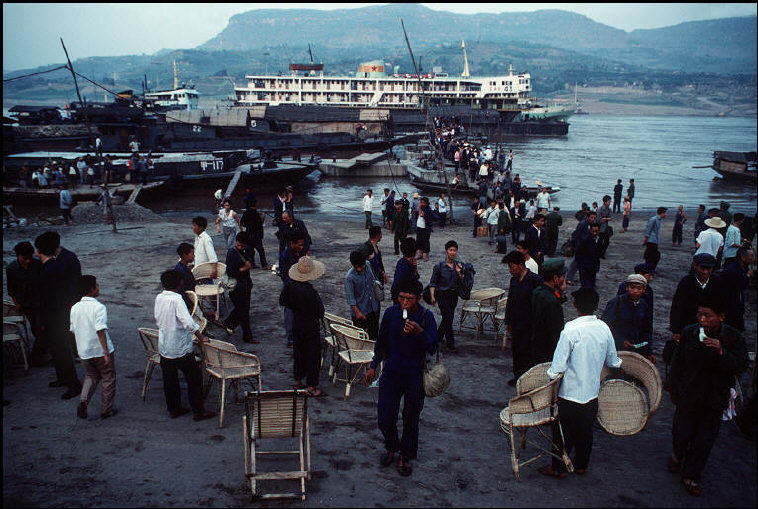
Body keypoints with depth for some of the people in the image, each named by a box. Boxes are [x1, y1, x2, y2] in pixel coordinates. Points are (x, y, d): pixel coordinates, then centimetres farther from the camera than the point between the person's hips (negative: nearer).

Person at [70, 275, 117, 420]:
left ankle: (83, 401, 3)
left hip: (84, 352, 6)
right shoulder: (98, 307, -18)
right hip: (100, 351, -5)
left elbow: (73, 330, 10)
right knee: (108, 379, 12)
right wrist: (106, 352, -23)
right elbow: (100, 331, -24)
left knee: (91, 376, 25)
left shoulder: (75, 308, 2)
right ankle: (106, 410, 18)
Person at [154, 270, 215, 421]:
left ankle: (174, 409, 29)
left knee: (170, 380, 18)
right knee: (194, 378, 6)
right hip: (181, 349, -7)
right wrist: (200, 337, -15)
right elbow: (188, 323, -28)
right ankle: (198, 411, 11)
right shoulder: (177, 300, -22)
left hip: (164, 348, 7)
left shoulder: (159, 298, -1)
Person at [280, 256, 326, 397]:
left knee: (299, 353, 20)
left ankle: (298, 382, 32)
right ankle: (312, 387, 11)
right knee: (313, 355, 5)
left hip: (296, 325, 7)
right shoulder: (310, 291, -28)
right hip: (311, 327, -7)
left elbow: (282, 301, 8)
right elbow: (320, 311, -24)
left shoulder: (290, 286, -7)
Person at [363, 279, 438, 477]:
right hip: (391, 372, 2)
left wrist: (419, 332, -32)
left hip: (415, 374, -2)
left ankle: (405, 455, 32)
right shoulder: (391, 313, -4)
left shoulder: (425, 316, -12)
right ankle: (391, 446, 33)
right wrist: (373, 366, 13)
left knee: (411, 418, 9)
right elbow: (382, 342, 11)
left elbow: (433, 348, -16)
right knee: (384, 418, 3)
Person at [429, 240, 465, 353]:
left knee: (448, 317, 14)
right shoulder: (439, 266, -10)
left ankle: (438, 336, 36)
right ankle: (450, 344, 0)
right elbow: (432, 283, -5)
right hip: (443, 294, -5)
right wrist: (432, 296, -15)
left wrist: (459, 273, -13)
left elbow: (462, 282, 5)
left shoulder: (459, 265, 3)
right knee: (448, 319, -8)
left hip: (454, 294, 5)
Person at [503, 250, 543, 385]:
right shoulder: (514, 280, 8)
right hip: (516, 325, 7)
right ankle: (517, 376, 28)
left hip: (529, 326, -7)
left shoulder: (535, 280, -15)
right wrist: (508, 322, 18)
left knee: (526, 352, -3)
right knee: (515, 350, 14)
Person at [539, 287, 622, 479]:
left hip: (571, 394, -5)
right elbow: (613, 362, 8)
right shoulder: (604, 328, -5)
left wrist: (551, 376, -5)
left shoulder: (571, 329, -22)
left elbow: (558, 366, -23)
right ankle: (581, 464, 36)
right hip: (592, 392, 5)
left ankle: (558, 468, 23)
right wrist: (620, 364, 29)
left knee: (564, 433, 10)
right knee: (585, 432, 21)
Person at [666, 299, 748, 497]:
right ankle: (677, 455, 39)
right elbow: (677, 363, 2)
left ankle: (690, 476, 26)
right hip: (688, 395, 0)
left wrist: (721, 352, -33)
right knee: (682, 433, 5)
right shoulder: (689, 332, -7)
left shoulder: (733, 337, -10)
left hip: (714, 399, 0)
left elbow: (741, 366, -17)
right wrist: (673, 390, 7)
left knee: (704, 440, 8)